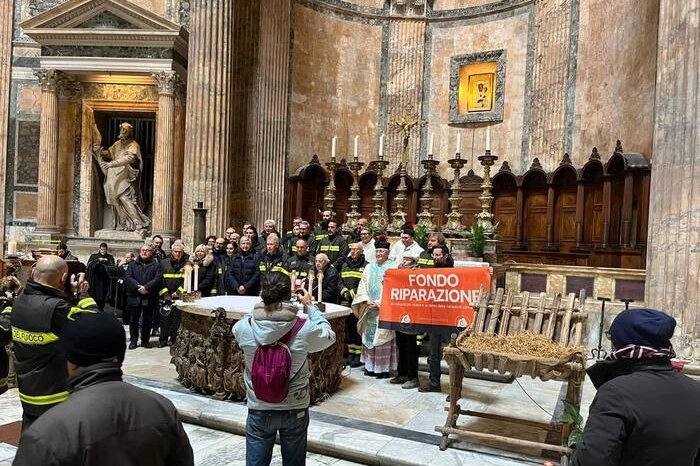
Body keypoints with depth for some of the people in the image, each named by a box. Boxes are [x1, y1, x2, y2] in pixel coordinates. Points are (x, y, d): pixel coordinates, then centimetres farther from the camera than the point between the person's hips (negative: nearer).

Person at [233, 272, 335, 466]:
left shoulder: (243, 327, -18)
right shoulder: (305, 328, -22)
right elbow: (329, 336, 1)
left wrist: (268, 302, 8)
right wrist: (310, 306, 7)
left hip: (259, 410, 1)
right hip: (295, 409, 0)